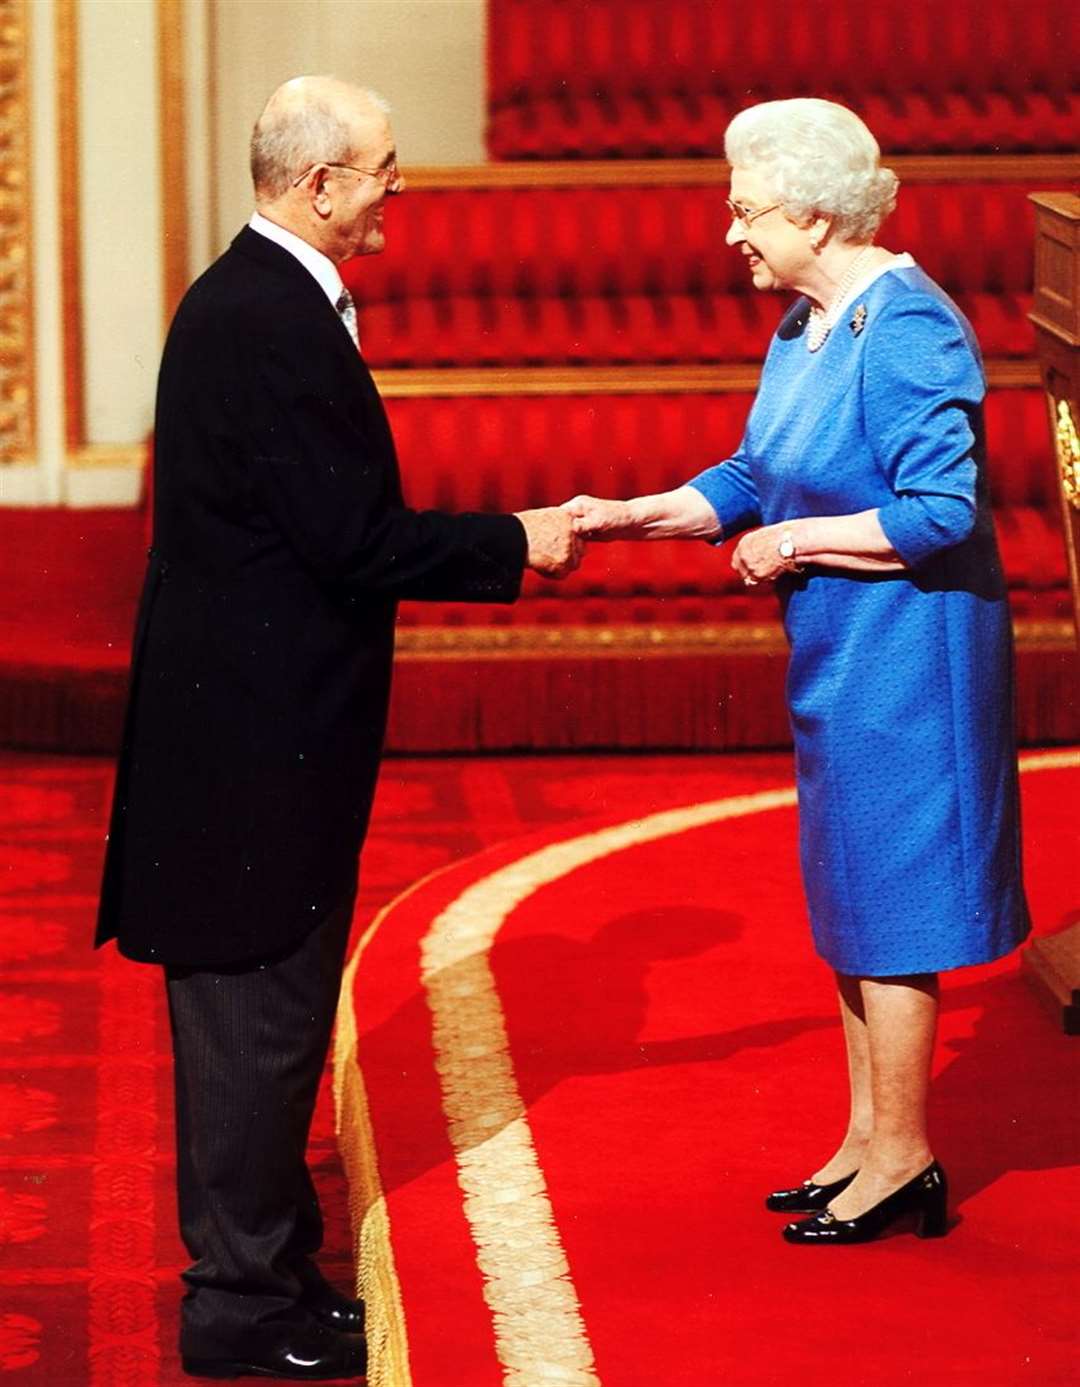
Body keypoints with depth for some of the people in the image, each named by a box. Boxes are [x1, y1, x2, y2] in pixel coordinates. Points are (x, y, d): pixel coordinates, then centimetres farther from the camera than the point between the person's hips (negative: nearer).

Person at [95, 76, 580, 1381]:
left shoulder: (247, 299, 12)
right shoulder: (272, 324, -21)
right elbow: (356, 542, -22)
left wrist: (500, 536, 12)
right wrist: (516, 544, -10)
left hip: (245, 719, 10)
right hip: (261, 724, -10)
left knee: (250, 1012, 17)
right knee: (261, 1012, -2)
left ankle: (254, 1267, 27)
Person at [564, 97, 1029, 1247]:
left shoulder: (907, 332, -20)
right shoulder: (804, 328, 9)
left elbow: (940, 512, -24)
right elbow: (754, 476, 14)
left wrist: (793, 544, -17)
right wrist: (629, 517, 2)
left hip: (902, 662, -10)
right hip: (840, 661, 10)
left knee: (885, 899, -2)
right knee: (850, 895, 15)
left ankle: (901, 1160, 7)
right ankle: (868, 1139, 25)